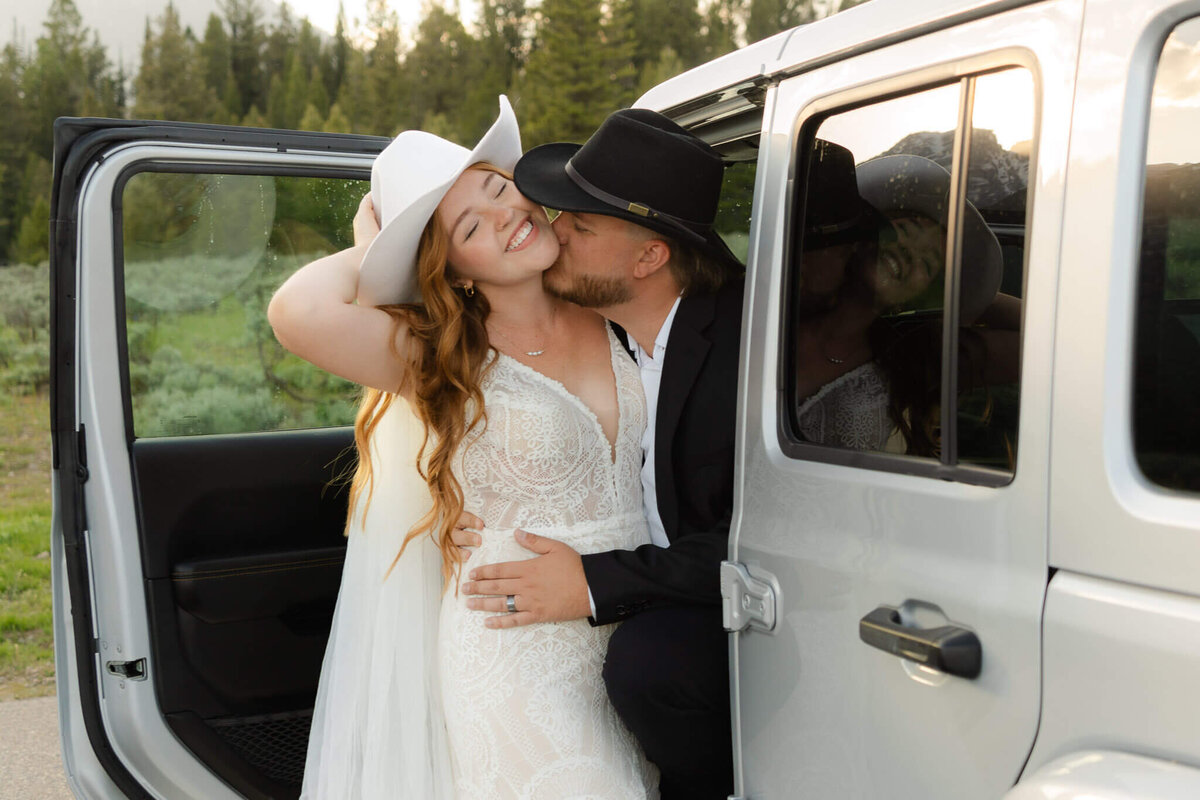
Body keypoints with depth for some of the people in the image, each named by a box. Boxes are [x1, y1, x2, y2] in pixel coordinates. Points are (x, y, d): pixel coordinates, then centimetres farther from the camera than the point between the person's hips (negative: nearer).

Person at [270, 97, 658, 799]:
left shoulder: (608, 317, 3)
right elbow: (299, 313, -27)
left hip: (635, 644, 5)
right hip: (518, 661, -4)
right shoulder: (444, 360, -10)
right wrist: (367, 248, -9)